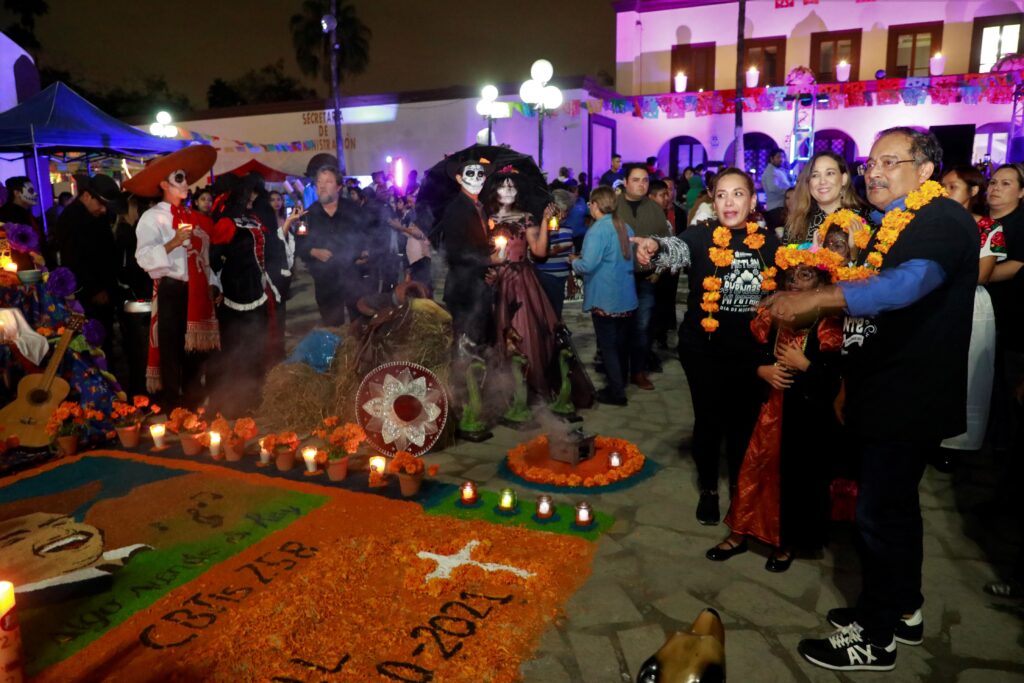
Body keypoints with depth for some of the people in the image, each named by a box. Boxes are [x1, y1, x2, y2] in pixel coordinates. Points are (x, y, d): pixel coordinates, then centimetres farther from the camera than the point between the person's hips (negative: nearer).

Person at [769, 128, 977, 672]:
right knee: (895, 504, 20)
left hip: (909, 399, -10)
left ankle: (874, 638, 15)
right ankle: (902, 610, 37)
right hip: (890, 393, 10)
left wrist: (817, 298, -39)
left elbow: (909, 282, -36)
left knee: (879, 512, -1)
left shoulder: (942, 219, -17)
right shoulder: (900, 224, 16)